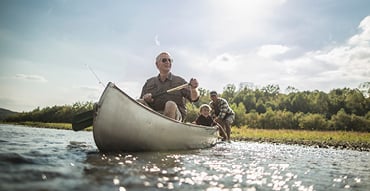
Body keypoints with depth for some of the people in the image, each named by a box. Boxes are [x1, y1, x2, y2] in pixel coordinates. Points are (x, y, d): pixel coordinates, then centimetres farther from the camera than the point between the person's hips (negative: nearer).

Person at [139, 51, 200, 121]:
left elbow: (193, 98, 0)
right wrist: (145, 99, -9)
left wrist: (193, 89, -23)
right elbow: (141, 101, 15)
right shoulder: (149, 82, 16)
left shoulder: (179, 81, 10)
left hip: (175, 116, -2)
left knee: (171, 105, -32)